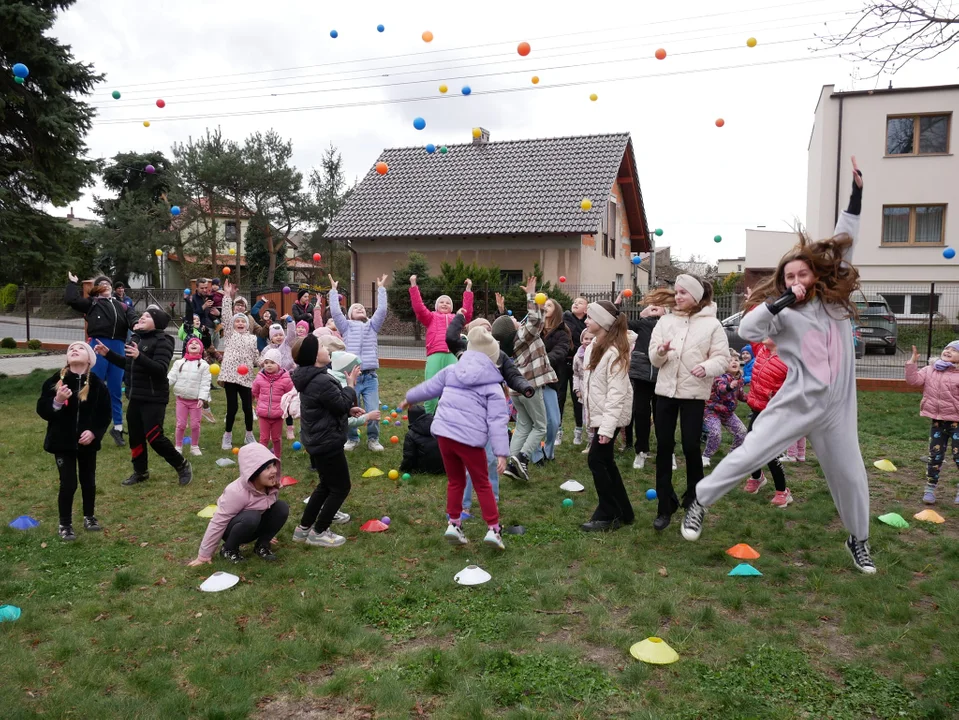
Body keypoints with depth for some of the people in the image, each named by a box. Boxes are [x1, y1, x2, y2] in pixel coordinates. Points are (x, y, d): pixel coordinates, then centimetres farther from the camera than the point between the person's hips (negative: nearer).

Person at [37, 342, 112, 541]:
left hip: (87, 442, 2)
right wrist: (57, 402, -26)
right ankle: (65, 524, 15)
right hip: (62, 441, -2)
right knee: (68, 483, -2)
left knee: (88, 481, 14)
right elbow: (42, 410, -8)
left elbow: (105, 415, -1)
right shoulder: (56, 381, -8)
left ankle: (89, 517, 33)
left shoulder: (97, 385, -6)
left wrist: (94, 432, -15)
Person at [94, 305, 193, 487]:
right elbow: (128, 365, 23)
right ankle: (141, 472, 30)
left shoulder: (162, 341, -14)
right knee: (135, 436, 14)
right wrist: (108, 354, 16)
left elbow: (160, 370, -26)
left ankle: (182, 466, 9)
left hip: (154, 398, -8)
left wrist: (139, 356, -36)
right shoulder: (136, 338, 9)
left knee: (154, 437, -9)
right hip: (136, 397, 8)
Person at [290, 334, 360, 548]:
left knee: (327, 484, 23)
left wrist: (349, 410, 8)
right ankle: (318, 533, 15)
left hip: (317, 440, 11)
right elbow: (341, 404, -19)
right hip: (327, 442, -10)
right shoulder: (321, 381, -27)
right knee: (341, 487, 5)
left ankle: (303, 528, 30)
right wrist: (351, 385, -6)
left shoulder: (310, 378, 7)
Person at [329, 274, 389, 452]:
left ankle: (373, 439, 13)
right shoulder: (346, 327, 11)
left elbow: (382, 310, 5)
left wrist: (381, 288, 9)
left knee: (373, 411, -6)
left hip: (370, 377, 1)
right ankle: (352, 438, 22)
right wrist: (334, 290, 5)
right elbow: (335, 311, 0)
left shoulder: (372, 326, 15)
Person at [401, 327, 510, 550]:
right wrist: (501, 452, -9)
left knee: (455, 481, 21)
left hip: (444, 433, 4)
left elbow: (428, 387, 24)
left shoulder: (451, 371, 11)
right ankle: (493, 530, 10)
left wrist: (409, 398, 43)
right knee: (482, 484, 10)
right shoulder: (493, 386, -1)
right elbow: (497, 421, -7)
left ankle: (454, 525, 23)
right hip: (469, 438, -4)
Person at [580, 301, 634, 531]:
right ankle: (623, 512, 23)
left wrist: (607, 426, -26)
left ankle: (609, 515, 6)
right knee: (605, 462, 13)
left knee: (596, 460, -6)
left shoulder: (614, 352, -19)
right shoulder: (594, 346, 9)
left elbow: (617, 393, -23)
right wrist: (593, 417, 14)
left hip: (610, 417, -9)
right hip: (599, 415, 9)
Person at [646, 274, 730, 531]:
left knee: (691, 446, 1)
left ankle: (693, 499, 25)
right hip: (666, 390, 3)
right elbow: (653, 358, 2)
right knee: (664, 446, 5)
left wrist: (707, 367, -27)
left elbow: (722, 358, -7)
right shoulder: (665, 321, 6)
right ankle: (665, 506, 15)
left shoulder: (711, 324, -3)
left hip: (694, 392, -3)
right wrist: (661, 351, -20)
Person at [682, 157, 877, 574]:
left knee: (849, 475, 14)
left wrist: (857, 194, 8)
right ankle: (700, 502, 13)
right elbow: (746, 330, -24)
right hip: (796, 403, -3)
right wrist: (782, 301, -27)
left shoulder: (835, 299, 3)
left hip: (836, 406, 4)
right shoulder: (783, 314, -6)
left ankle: (858, 540, 36)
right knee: (747, 455, -5)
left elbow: (842, 245, 8)